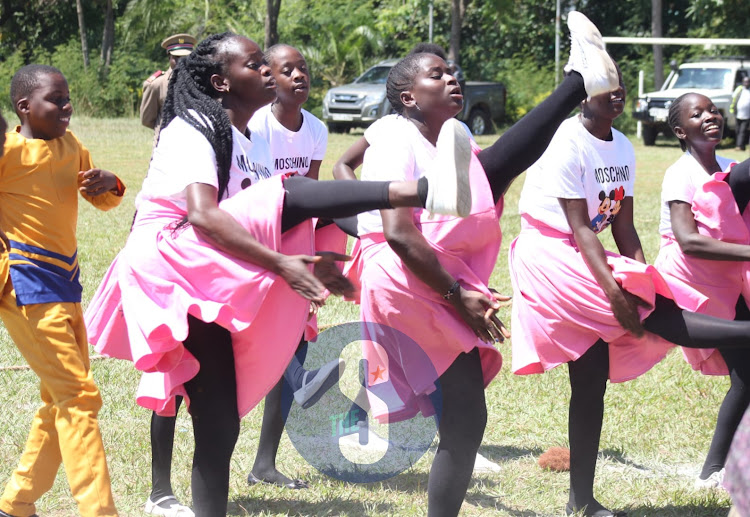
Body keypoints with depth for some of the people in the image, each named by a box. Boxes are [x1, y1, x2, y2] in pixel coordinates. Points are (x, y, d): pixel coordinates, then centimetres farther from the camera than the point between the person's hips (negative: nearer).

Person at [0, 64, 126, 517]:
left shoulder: (70, 146, 10)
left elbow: (103, 201, 21)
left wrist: (108, 184, 0)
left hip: (64, 279, 9)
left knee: (61, 400, 14)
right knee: (78, 397, -12)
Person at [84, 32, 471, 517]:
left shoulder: (255, 144, 20)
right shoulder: (192, 130, -7)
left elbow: (268, 230, 18)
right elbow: (202, 215, -23)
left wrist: (310, 263, -2)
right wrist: (282, 264, -30)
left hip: (214, 288, 8)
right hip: (170, 256, -8)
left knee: (219, 423, -1)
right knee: (285, 199, -27)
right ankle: (419, 191, -44)